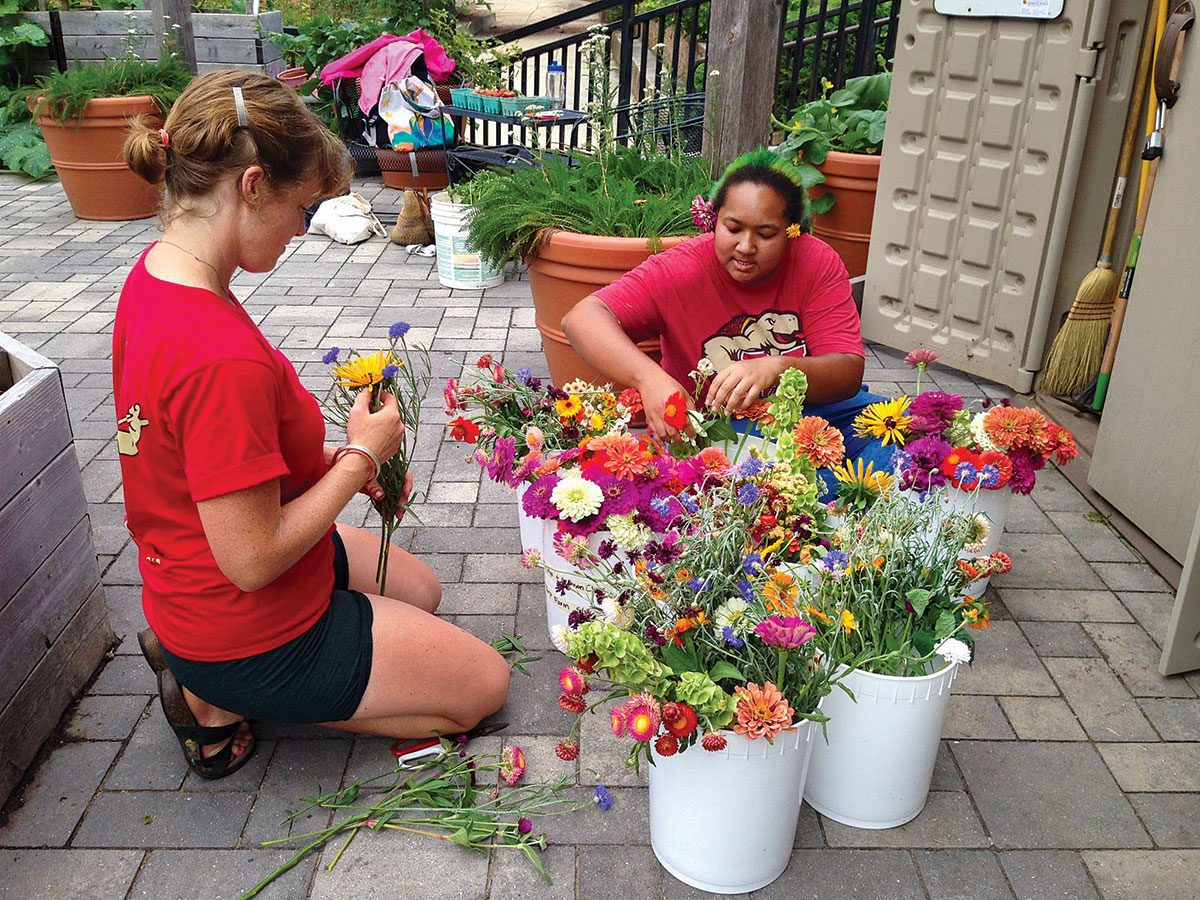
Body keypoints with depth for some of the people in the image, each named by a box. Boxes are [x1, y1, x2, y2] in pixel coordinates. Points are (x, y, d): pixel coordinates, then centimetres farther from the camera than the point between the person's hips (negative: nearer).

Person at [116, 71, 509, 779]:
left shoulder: (157, 272, -5)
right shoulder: (222, 357, -36)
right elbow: (252, 560, -29)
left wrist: (329, 461, -2)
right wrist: (361, 457, -17)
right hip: (249, 633, -9)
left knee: (420, 590, 30)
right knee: (485, 684, 9)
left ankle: (215, 678, 16)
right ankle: (222, 699, 4)